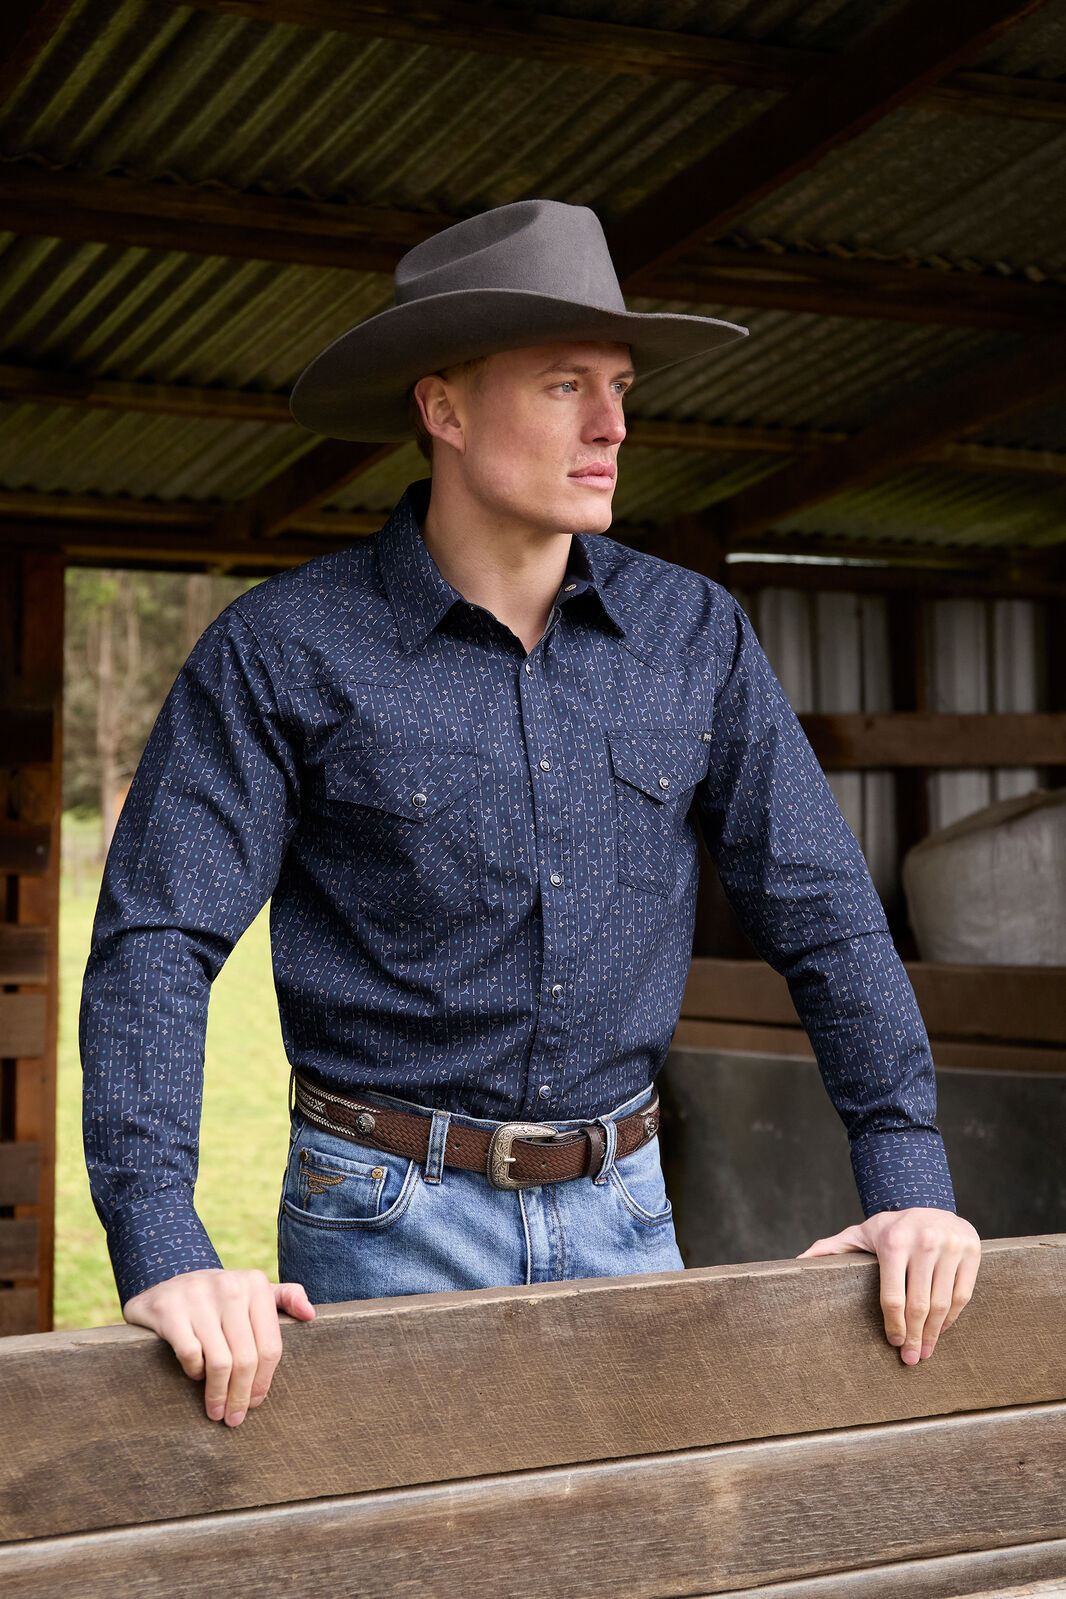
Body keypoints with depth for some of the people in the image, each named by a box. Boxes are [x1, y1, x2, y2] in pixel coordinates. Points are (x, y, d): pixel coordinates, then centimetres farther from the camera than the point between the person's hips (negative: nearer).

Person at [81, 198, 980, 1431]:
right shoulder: (282, 651, -9)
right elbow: (155, 944, -14)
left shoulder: (696, 635, 1)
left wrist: (909, 1181, -3)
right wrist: (162, 1253, -26)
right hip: (388, 1224, -3)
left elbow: (821, 912, 5)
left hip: (619, 1210, 4)